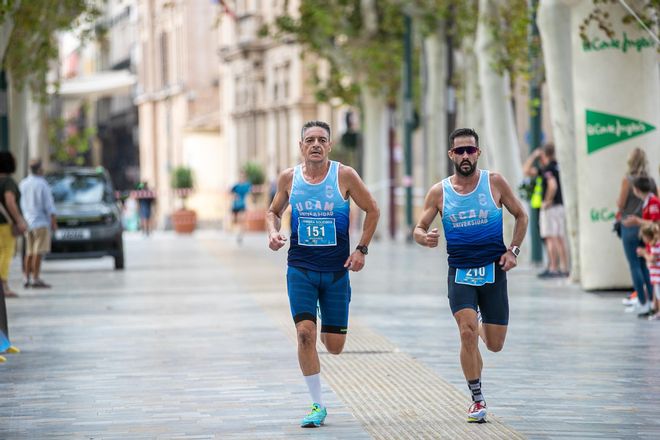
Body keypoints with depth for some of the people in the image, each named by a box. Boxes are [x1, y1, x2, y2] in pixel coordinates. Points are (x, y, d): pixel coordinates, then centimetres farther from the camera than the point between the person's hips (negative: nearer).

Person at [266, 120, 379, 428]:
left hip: (336, 270, 0)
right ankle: (317, 405, -4)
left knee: (334, 345, 2)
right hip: (300, 268, 0)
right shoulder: (288, 178, 0)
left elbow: (372, 210, 4)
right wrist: (273, 232, -6)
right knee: (305, 333, -15)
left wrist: (361, 249, -3)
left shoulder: (344, 175, -6)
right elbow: (274, 211, 16)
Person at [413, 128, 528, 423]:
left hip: (493, 269, 1)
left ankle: (480, 326, 43)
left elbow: (520, 216, 10)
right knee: (467, 333, -20)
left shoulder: (494, 182, -1)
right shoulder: (439, 192, -1)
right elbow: (418, 229, 2)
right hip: (460, 272, -1)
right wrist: (425, 238, -22)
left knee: (494, 344, 4)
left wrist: (513, 250, -2)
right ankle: (477, 400, -6)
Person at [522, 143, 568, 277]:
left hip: (551, 206, -8)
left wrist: (547, 201, -13)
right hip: (562, 205, 8)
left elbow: (553, 185, -24)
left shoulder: (548, 168, -12)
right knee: (560, 238, 10)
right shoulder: (559, 166, 13)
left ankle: (553, 268, -8)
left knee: (551, 238, -6)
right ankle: (564, 268, 11)